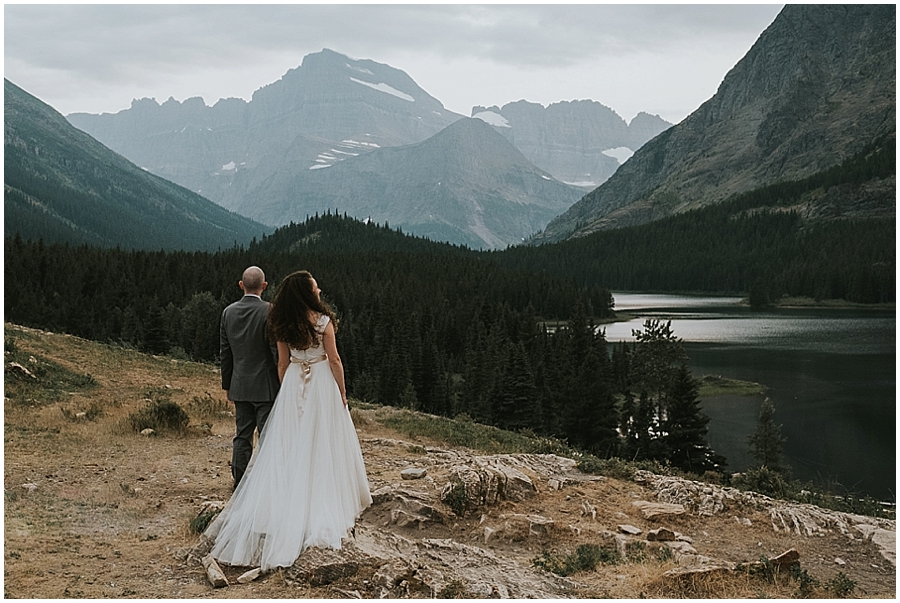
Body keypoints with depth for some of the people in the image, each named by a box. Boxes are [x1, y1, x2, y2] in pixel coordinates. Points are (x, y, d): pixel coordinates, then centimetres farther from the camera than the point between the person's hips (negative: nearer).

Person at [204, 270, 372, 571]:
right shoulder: (323, 320, -14)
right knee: (321, 446, 4)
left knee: (290, 448, 9)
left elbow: (283, 363, 5)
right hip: (322, 385, -4)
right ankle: (323, 508, 11)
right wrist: (342, 392, 0)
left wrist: (287, 393, 16)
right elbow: (334, 360, -10)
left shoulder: (283, 324, -1)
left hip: (293, 386, 4)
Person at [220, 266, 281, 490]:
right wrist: (286, 383, -6)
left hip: (240, 386, 5)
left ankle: (240, 484, 15)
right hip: (266, 386, -5)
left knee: (242, 436, 11)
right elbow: (277, 350, -14)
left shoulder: (229, 312, 3)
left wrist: (227, 384, 17)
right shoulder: (269, 311, -13)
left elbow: (224, 352, 9)